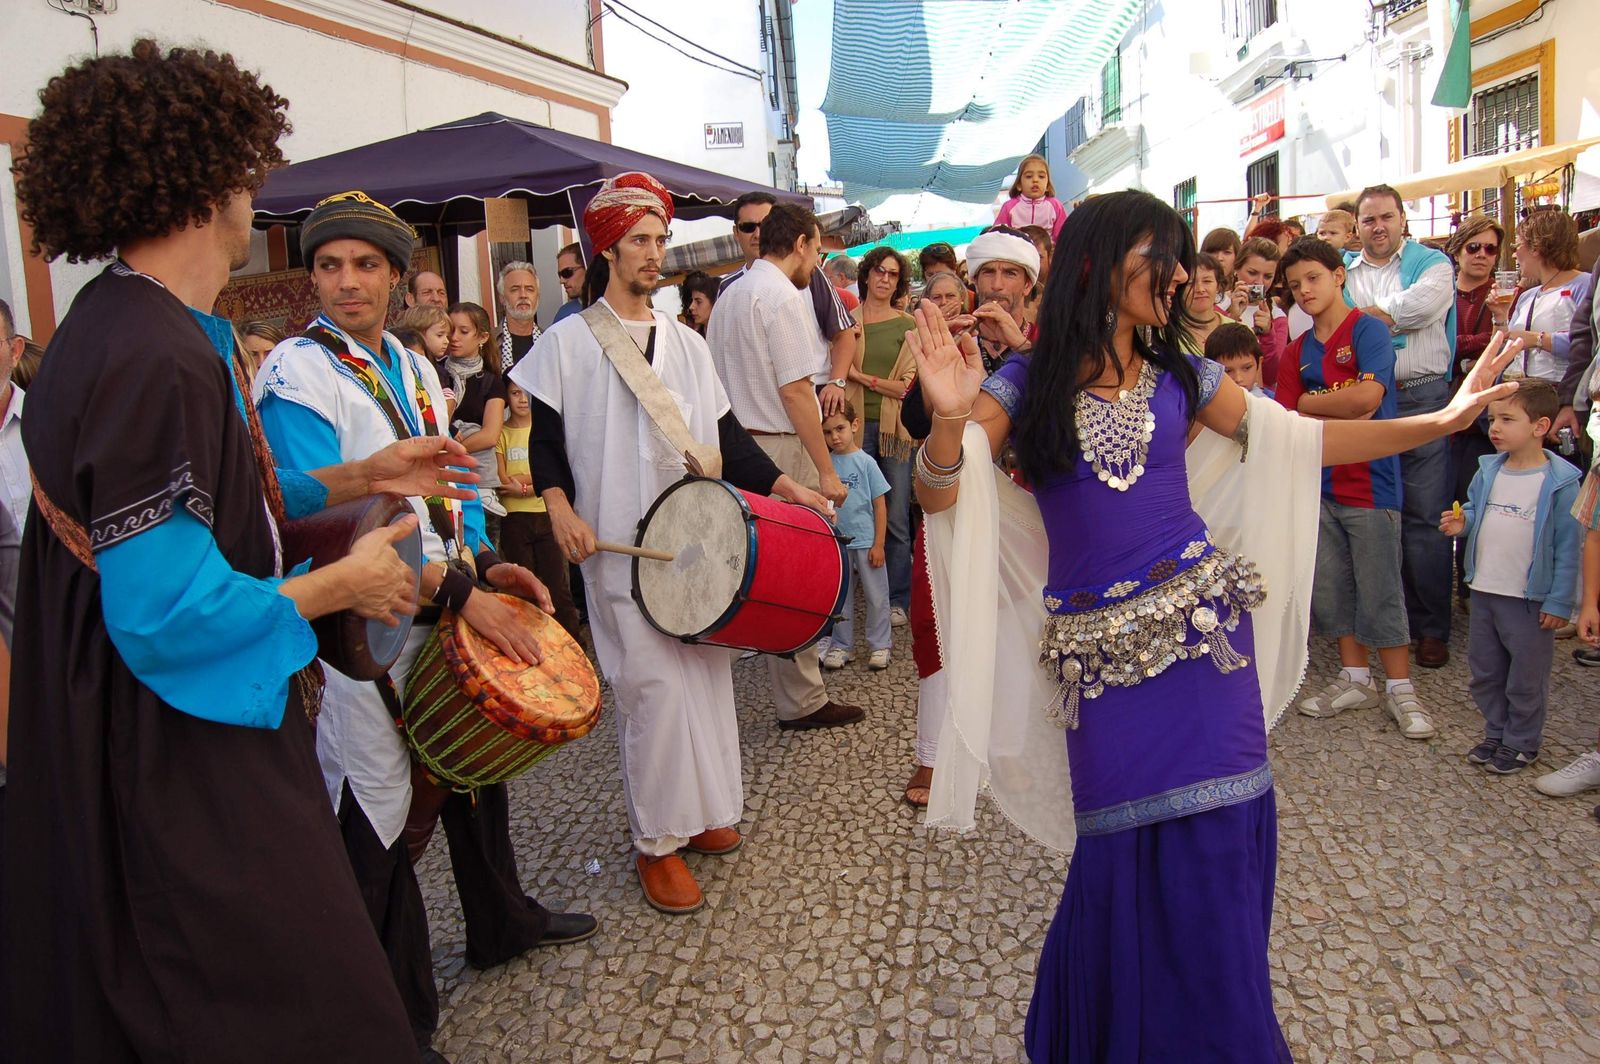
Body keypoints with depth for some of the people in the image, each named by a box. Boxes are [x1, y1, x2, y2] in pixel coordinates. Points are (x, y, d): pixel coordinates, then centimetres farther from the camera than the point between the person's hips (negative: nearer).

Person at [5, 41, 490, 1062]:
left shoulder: (139, 330, 7)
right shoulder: (154, 363, -26)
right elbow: (167, 614, -28)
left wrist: (357, 477, 8)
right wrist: (342, 585, -14)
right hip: (185, 779, -10)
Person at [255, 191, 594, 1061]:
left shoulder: (413, 365, 11)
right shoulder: (296, 374, -14)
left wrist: (486, 563, -1)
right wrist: (458, 591, -26)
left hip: (448, 610, 8)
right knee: (382, 811, 2)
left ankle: (500, 924, 45)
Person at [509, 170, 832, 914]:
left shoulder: (685, 342, 15)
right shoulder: (569, 340, 3)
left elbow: (723, 432, 13)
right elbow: (544, 437, 1)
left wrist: (778, 482, 1)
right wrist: (559, 503, -15)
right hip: (619, 545, -5)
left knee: (704, 668, 7)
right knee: (652, 682, -8)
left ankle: (699, 808, 23)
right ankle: (656, 840, 5)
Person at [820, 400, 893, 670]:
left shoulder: (865, 462, -6)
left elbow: (880, 505, -4)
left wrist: (878, 544, -8)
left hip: (865, 543, -3)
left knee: (876, 597, 6)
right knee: (840, 598, 12)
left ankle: (880, 645, 18)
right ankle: (841, 646, 23)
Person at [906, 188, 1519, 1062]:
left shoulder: (1180, 377, 9)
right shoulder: (1029, 382, -1)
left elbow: (1303, 440, 16)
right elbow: (939, 495, -10)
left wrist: (1442, 419, 12)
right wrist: (950, 422, -30)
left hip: (1204, 624, 3)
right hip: (1102, 652, -2)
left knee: (1213, 842, 1)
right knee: (1128, 858, 2)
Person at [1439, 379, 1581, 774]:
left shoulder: (1560, 482, -13)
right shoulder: (1488, 471, 2)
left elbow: (1569, 546, -11)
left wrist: (1559, 601, -12)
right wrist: (1461, 522, -9)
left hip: (1530, 598, -5)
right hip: (1483, 590, 6)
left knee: (1526, 678, 8)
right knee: (1484, 671, 17)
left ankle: (1521, 743, 25)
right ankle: (1496, 732, 34)